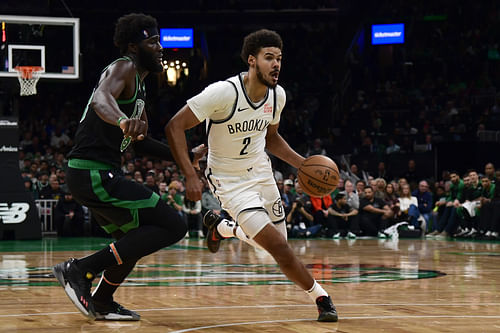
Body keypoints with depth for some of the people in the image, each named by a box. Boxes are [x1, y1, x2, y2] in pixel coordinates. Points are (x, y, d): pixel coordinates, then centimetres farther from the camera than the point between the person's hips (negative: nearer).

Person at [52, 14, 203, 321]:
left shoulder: (138, 84, 21)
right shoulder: (124, 68, -10)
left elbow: (140, 142, 30)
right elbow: (101, 98, -33)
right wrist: (123, 120, -54)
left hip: (94, 174, 11)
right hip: (94, 172, -11)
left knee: (137, 238, 28)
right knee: (173, 225, -14)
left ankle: (101, 302, 37)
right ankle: (81, 270, -14)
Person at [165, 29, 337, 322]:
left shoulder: (277, 95, -5)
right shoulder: (224, 92, -26)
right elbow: (175, 127, -24)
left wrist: (303, 163, 0)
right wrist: (190, 175, -32)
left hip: (261, 173, 7)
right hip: (230, 181, -7)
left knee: (271, 241, 14)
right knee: (278, 245, -19)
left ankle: (220, 227, 42)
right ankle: (319, 295, 1)